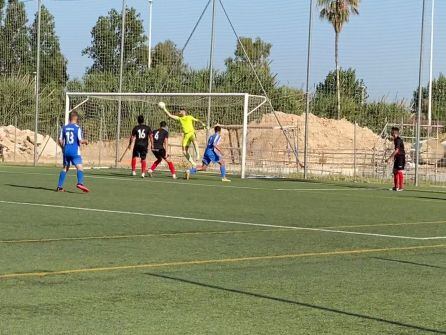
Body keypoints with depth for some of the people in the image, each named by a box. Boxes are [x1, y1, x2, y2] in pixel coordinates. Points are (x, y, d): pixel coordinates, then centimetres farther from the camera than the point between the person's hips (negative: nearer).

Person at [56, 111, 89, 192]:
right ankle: (80, 183, -34)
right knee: (79, 167, -12)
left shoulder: (64, 128, 6)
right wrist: (85, 141, 10)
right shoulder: (77, 128, -8)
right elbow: (80, 140, -11)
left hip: (66, 151, 5)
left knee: (65, 168, 16)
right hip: (75, 151, -5)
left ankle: (60, 186, 15)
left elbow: (60, 140, 7)